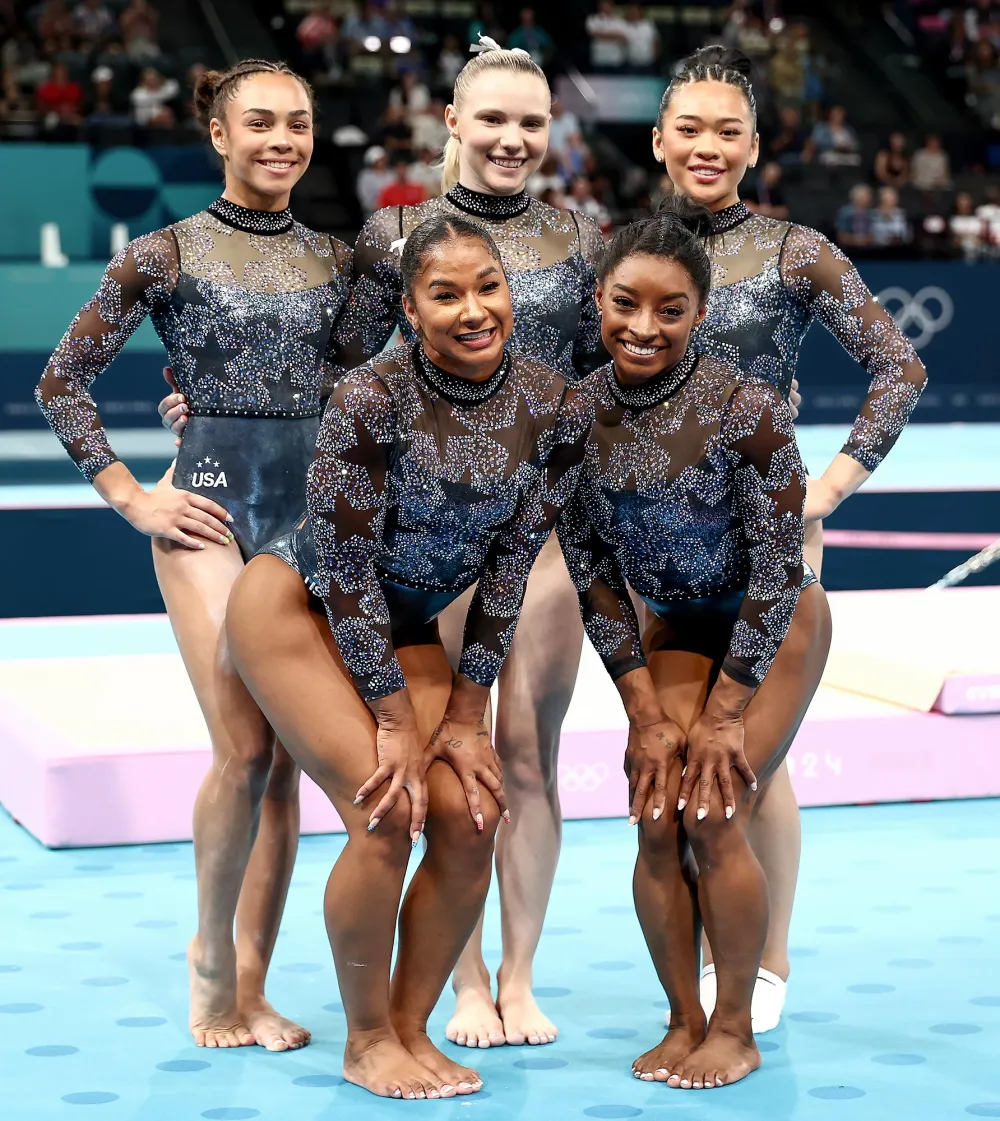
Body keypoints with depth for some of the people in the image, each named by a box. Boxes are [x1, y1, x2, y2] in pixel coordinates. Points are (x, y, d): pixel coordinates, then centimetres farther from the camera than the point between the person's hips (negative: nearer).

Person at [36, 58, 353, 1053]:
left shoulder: (335, 261, 11)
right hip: (212, 516, -4)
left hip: (316, 520, 4)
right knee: (244, 750, -14)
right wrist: (131, 498, -3)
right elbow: (60, 383, 2)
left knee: (286, 760, 3)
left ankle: (250, 986, 13)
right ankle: (211, 952, 9)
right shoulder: (167, 255, -1)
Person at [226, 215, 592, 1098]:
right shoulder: (373, 398, -25)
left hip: (406, 627, 5)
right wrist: (398, 718, -17)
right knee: (388, 811, -17)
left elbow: (511, 564, -5)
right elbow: (346, 566, -20)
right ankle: (367, 1042, 1)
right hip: (296, 606, -5)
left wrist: (466, 713, -5)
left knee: (472, 818, -8)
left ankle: (411, 1028, 10)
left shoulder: (556, 410, -12)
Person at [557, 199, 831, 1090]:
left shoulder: (747, 408, -28)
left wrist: (725, 714, -17)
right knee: (656, 821, -4)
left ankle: (735, 1031, 5)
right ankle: (684, 1024, 11)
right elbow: (591, 569, -7)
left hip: (775, 625, -4)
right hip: (675, 627, 4)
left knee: (714, 816, -11)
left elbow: (777, 566, -21)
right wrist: (645, 710, -9)